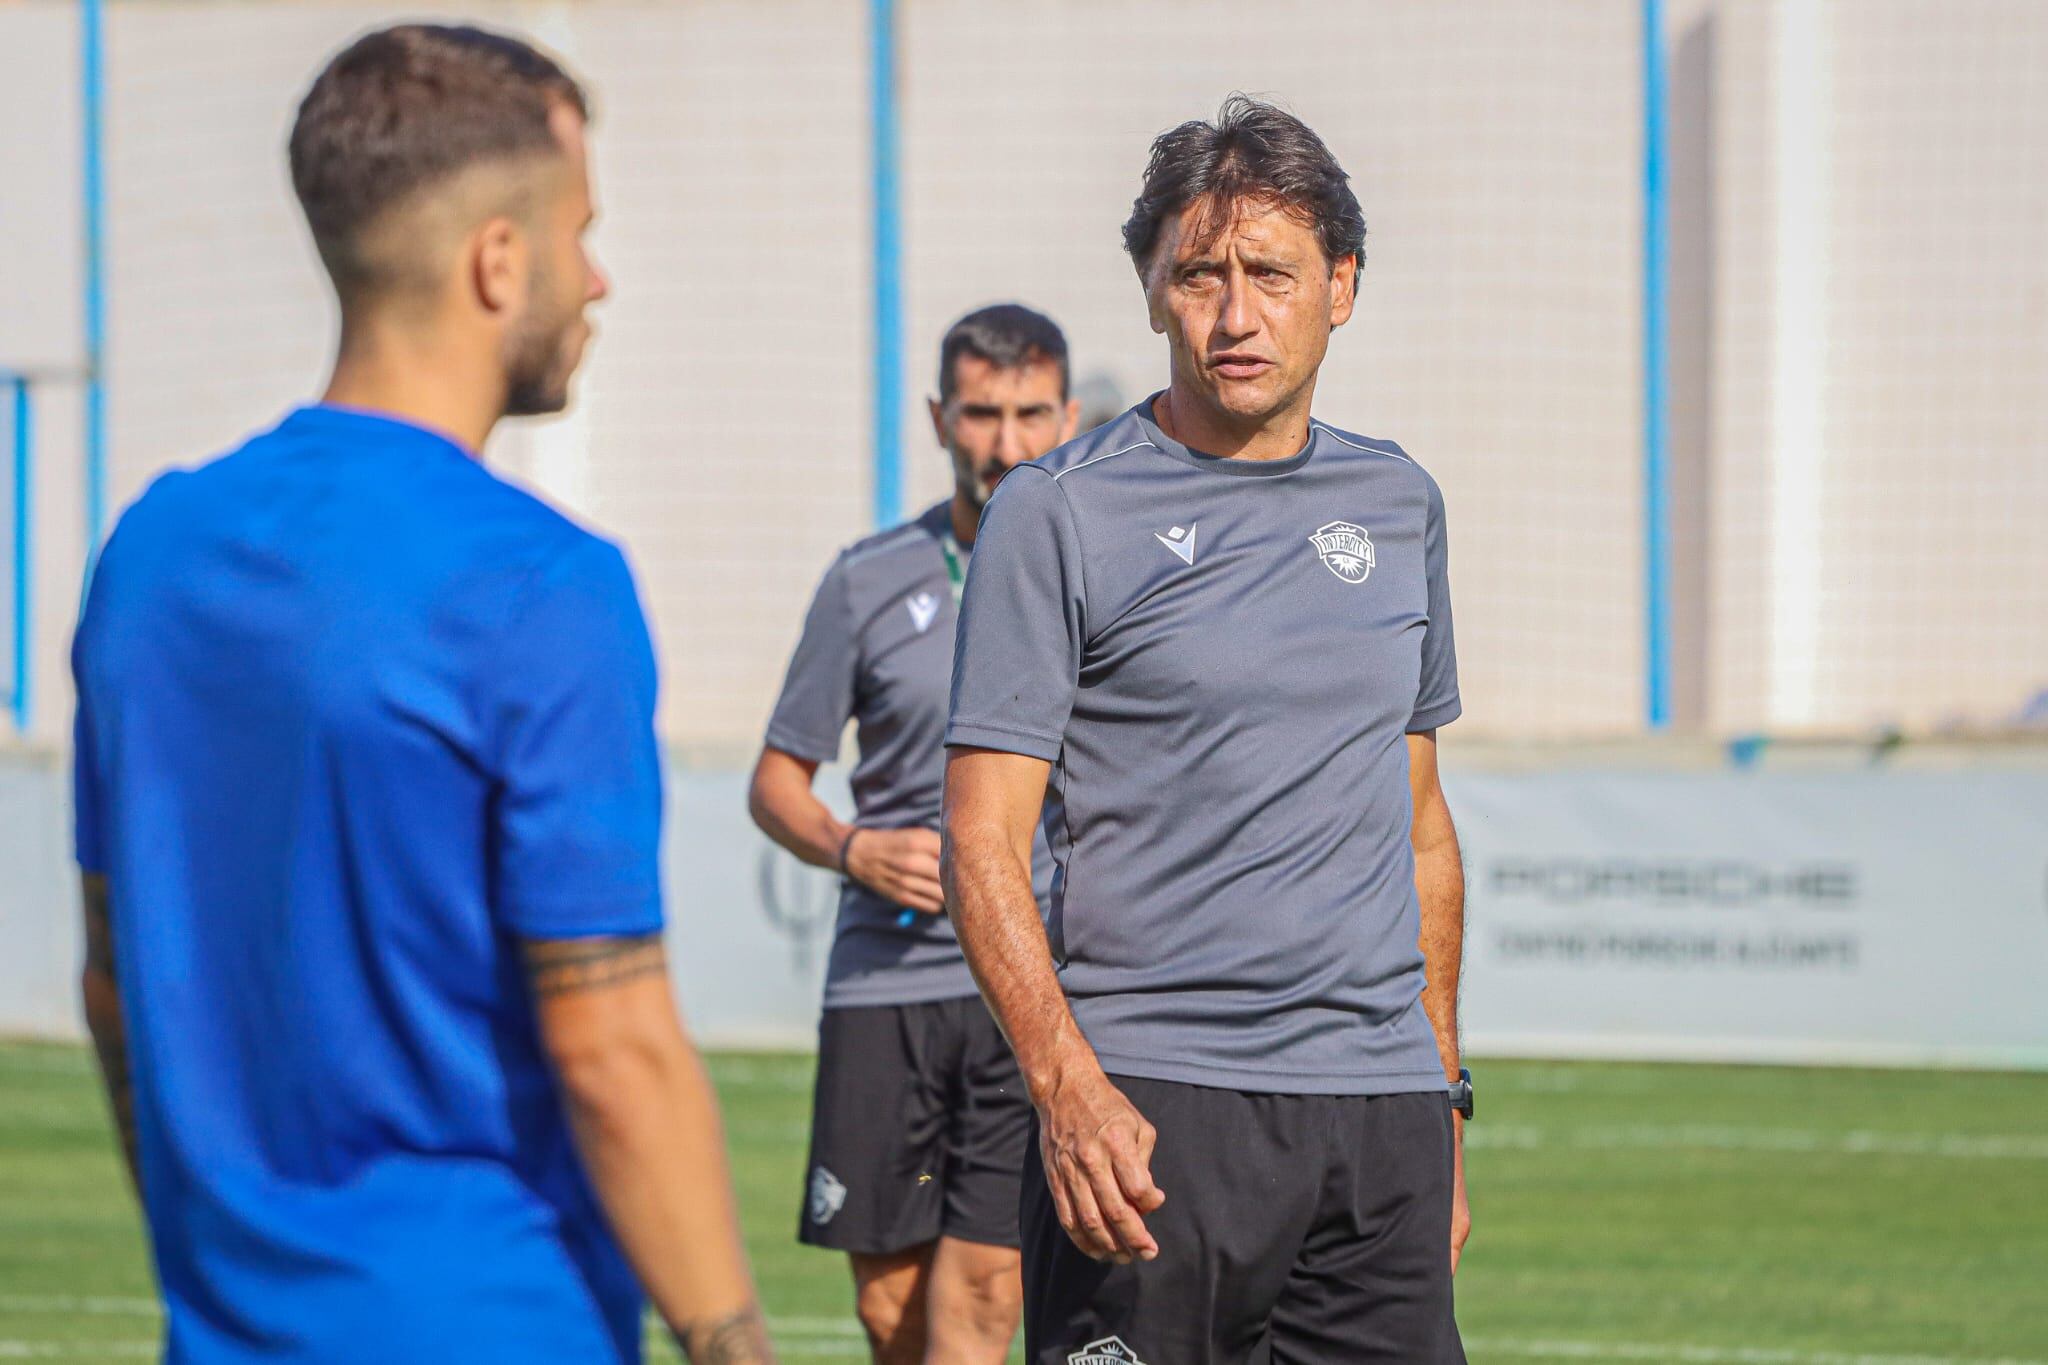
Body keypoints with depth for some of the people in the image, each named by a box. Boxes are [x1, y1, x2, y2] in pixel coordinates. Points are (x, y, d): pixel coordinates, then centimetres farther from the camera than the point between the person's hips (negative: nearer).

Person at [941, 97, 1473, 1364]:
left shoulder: (1400, 505, 14)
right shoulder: (1060, 513, -2)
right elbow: (984, 845, -6)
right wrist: (1068, 1088, -19)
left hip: (1380, 1113, 5)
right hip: (1155, 1102, -5)